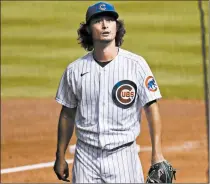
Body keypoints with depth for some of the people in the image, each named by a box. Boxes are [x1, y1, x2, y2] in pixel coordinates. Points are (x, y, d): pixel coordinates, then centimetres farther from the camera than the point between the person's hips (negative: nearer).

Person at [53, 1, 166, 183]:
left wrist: (157, 154, -11)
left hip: (123, 156, -2)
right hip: (85, 158, 2)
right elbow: (68, 114, 11)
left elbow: (152, 109, -4)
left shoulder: (136, 64, -3)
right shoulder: (75, 69, 3)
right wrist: (60, 157, 12)